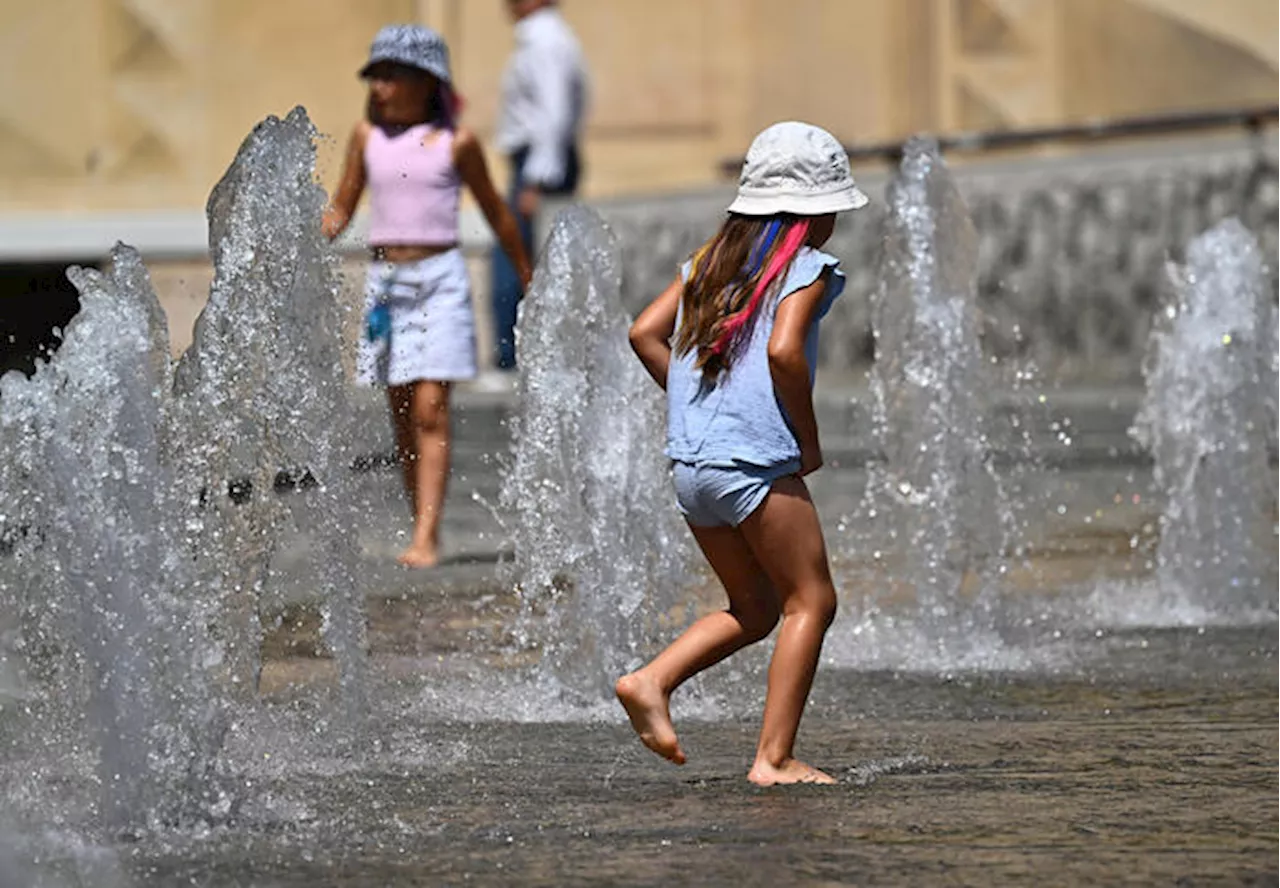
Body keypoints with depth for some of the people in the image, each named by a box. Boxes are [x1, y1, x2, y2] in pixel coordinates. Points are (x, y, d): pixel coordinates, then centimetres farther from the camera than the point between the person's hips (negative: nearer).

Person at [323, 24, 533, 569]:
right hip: (385, 279, 4)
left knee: (430, 408, -12)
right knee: (401, 416, 6)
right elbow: (341, 210, 14)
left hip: (438, 278, -4)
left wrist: (528, 280, 16)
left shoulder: (455, 142, 0)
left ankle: (426, 538, -17)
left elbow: (495, 212, 10)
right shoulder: (367, 137, 8)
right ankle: (421, 530, 15)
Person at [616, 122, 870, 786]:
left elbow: (646, 333, 11)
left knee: (755, 607, 19)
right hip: (757, 462, -7)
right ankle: (773, 758, -4)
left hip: (690, 463, 7)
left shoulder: (713, 259, 16)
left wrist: (695, 406, 15)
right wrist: (810, 441, -9)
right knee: (810, 601, 3)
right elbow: (783, 350, -21)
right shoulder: (807, 269, -4)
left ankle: (650, 681, 0)